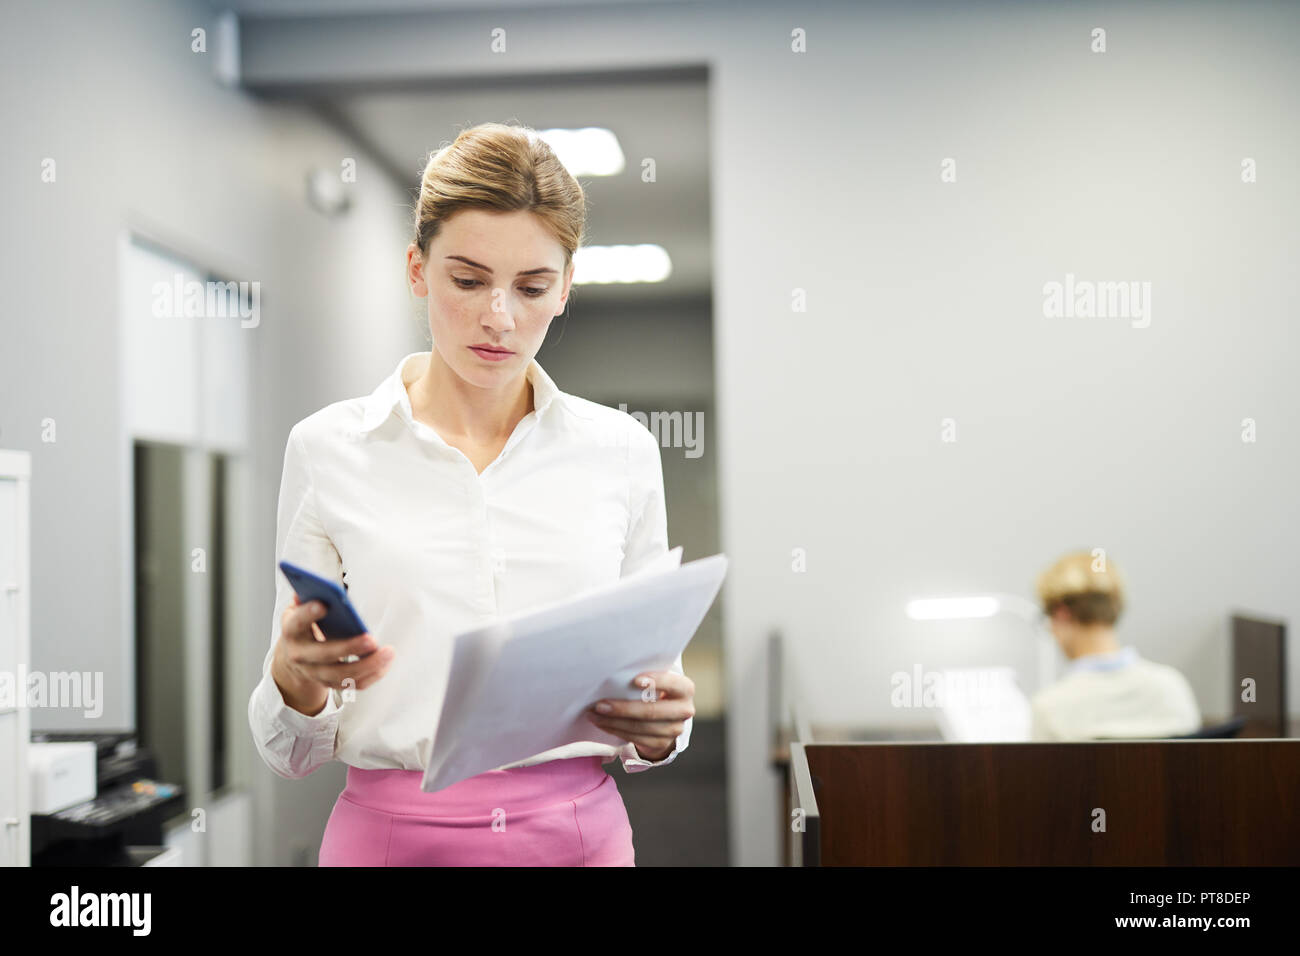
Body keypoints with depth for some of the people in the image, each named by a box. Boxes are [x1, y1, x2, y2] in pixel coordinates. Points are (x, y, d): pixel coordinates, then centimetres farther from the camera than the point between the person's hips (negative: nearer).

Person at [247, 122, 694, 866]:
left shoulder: (621, 450, 2)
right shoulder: (328, 449, -3)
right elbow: (293, 754, 0)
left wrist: (659, 724, -13)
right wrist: (295, 679, -20)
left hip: (579, 831, 2)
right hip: (393, 832, -1)